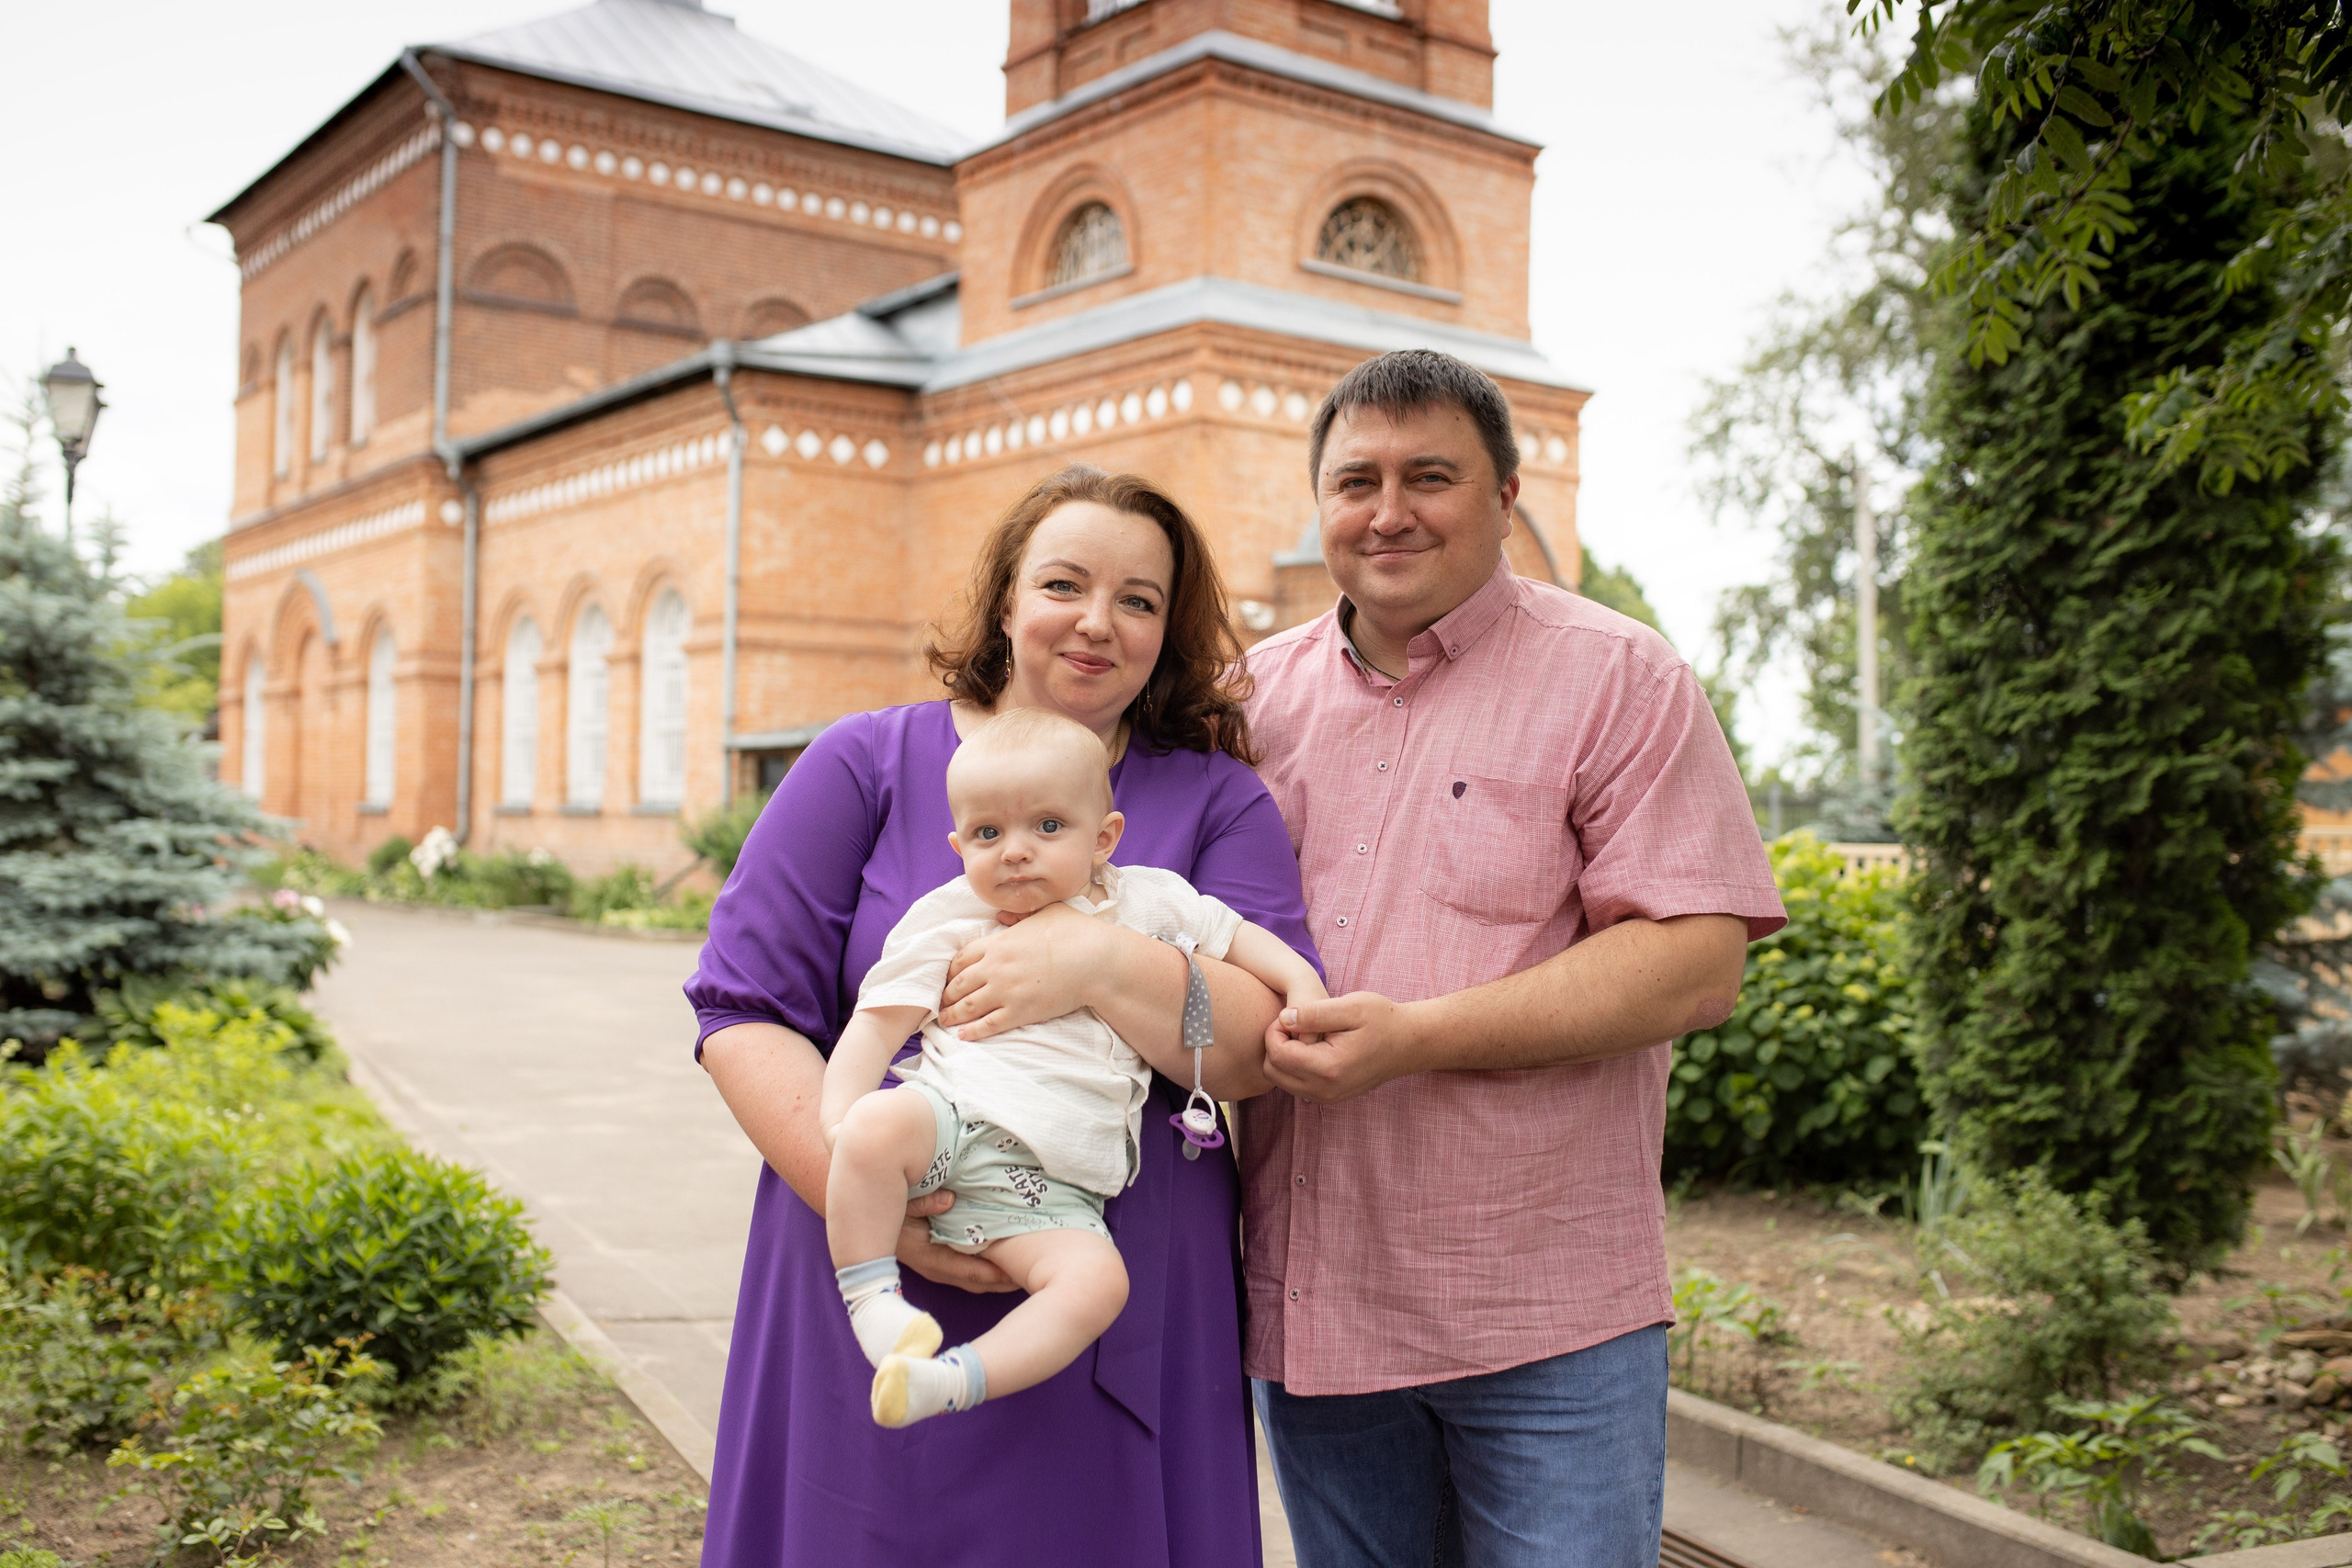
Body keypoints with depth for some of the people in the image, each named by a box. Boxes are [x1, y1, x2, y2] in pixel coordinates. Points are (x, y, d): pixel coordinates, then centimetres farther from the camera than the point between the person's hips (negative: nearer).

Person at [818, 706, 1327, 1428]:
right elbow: (880, 1017, 3)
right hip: (950, 1115, -1)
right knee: (877, 1124, -35)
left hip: (1049, 1182, 1)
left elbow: (1233, 934, 27)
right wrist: (838, 1114, -12)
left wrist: (1300, 979, 9)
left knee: (1097, 1280, -26)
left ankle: (955, 1379, -26)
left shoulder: (1145, 901, 14)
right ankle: (872, 1300, -18)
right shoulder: (947, 917, 9)